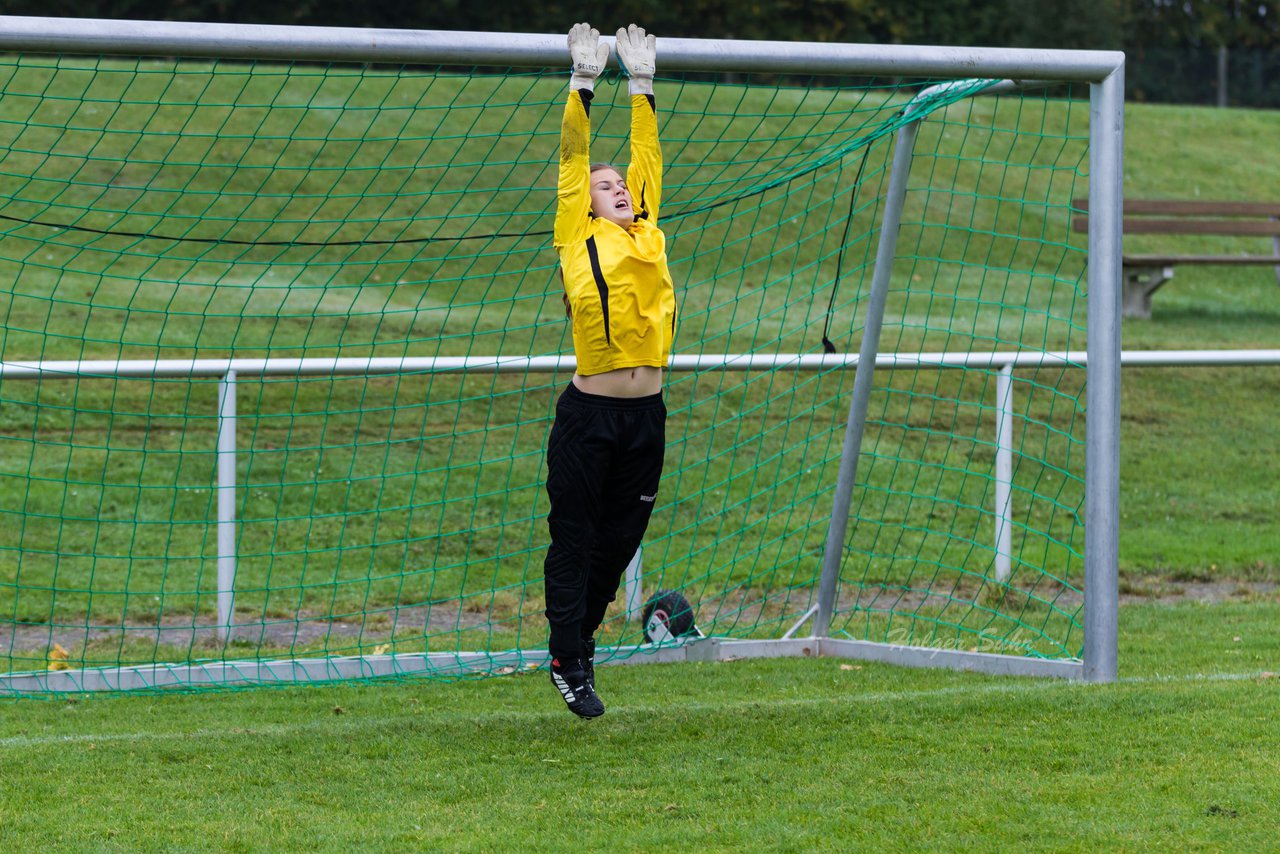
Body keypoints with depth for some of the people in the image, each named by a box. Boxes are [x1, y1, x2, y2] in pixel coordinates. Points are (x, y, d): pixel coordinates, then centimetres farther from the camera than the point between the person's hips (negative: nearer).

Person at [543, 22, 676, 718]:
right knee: (575, 538, 1)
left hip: (646, 416, 5)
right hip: (588, 414, -5)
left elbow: (646, 159, 17)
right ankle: (567, 661, 8)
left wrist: (642, 85, 18)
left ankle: (582, 634, 29)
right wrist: (583, 84, 0)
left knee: (620, 540, 12)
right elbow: (573, 159, 1)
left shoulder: (648, 233, 13)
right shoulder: (578, 236, 2)